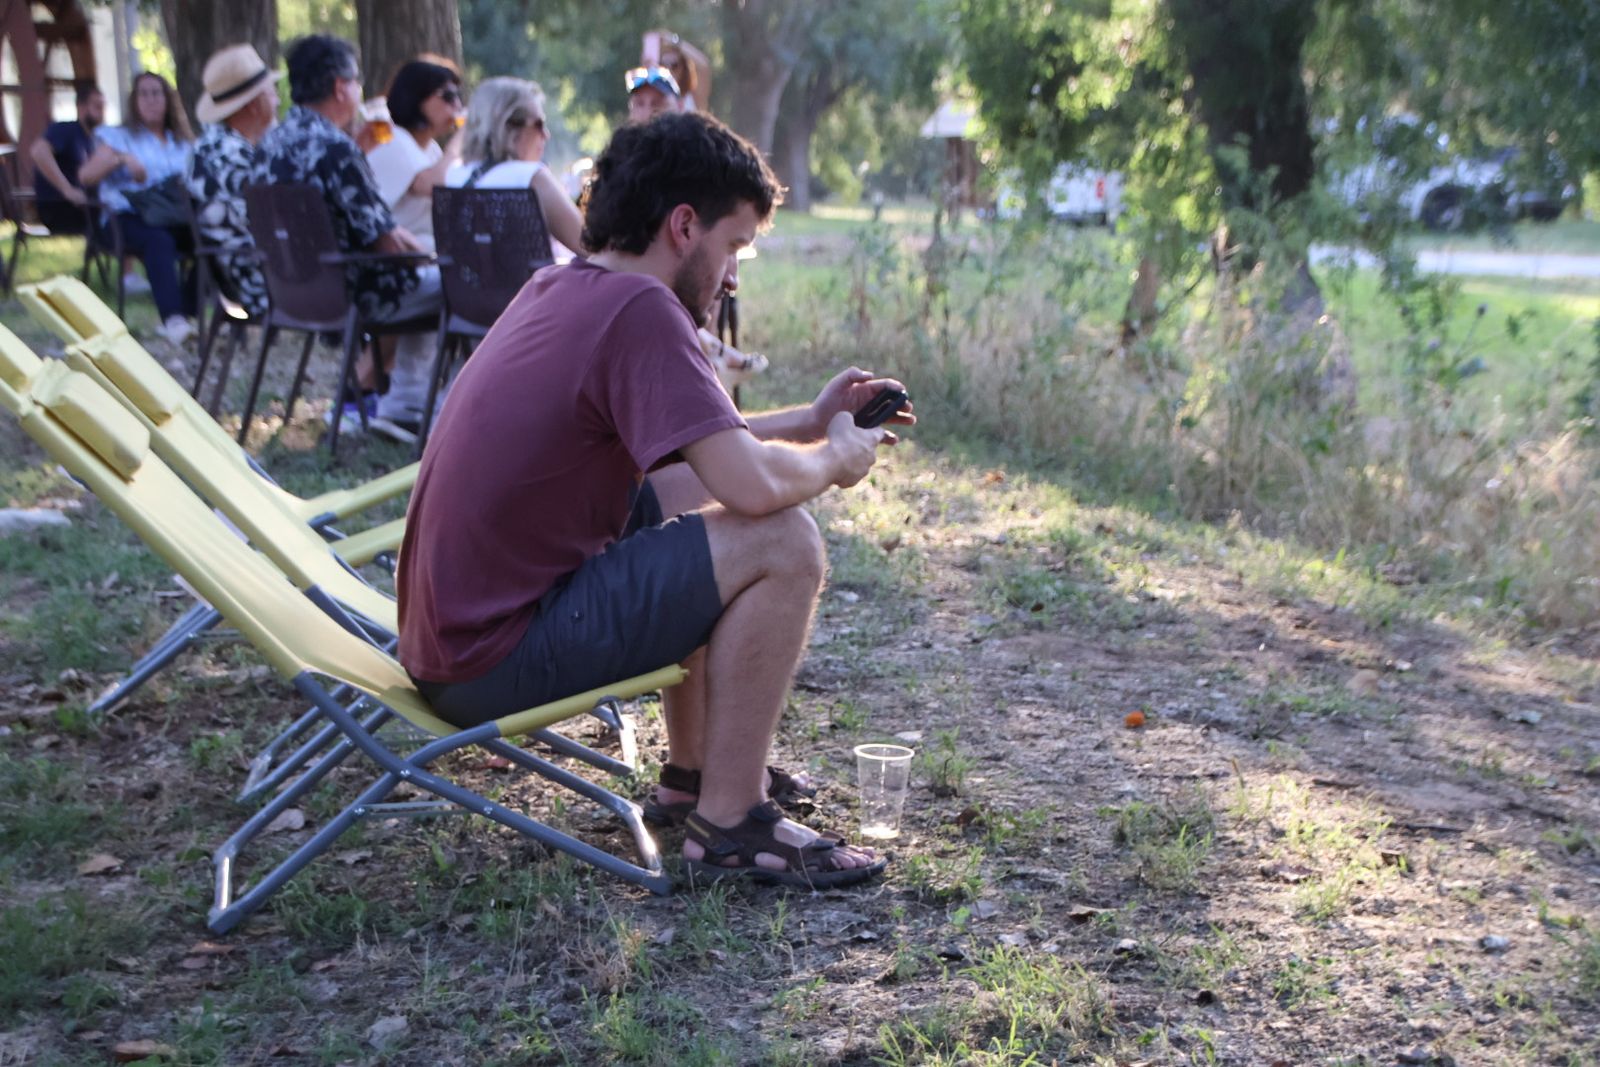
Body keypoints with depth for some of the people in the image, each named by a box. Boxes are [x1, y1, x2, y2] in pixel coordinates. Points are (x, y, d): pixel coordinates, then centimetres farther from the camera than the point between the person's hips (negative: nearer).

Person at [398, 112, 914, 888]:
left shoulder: (559, 288, 11)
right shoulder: (638, 306, -18)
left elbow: (693, 443, 23)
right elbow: (753, 484, -25)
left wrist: (811, 422, 17)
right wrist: (835, 458, -4)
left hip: (448, 626, 10)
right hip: (492, 662, -10)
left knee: (686, 491, 23)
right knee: (782, 542, -13)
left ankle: (692, 769, 27)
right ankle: (729, 823, -2)